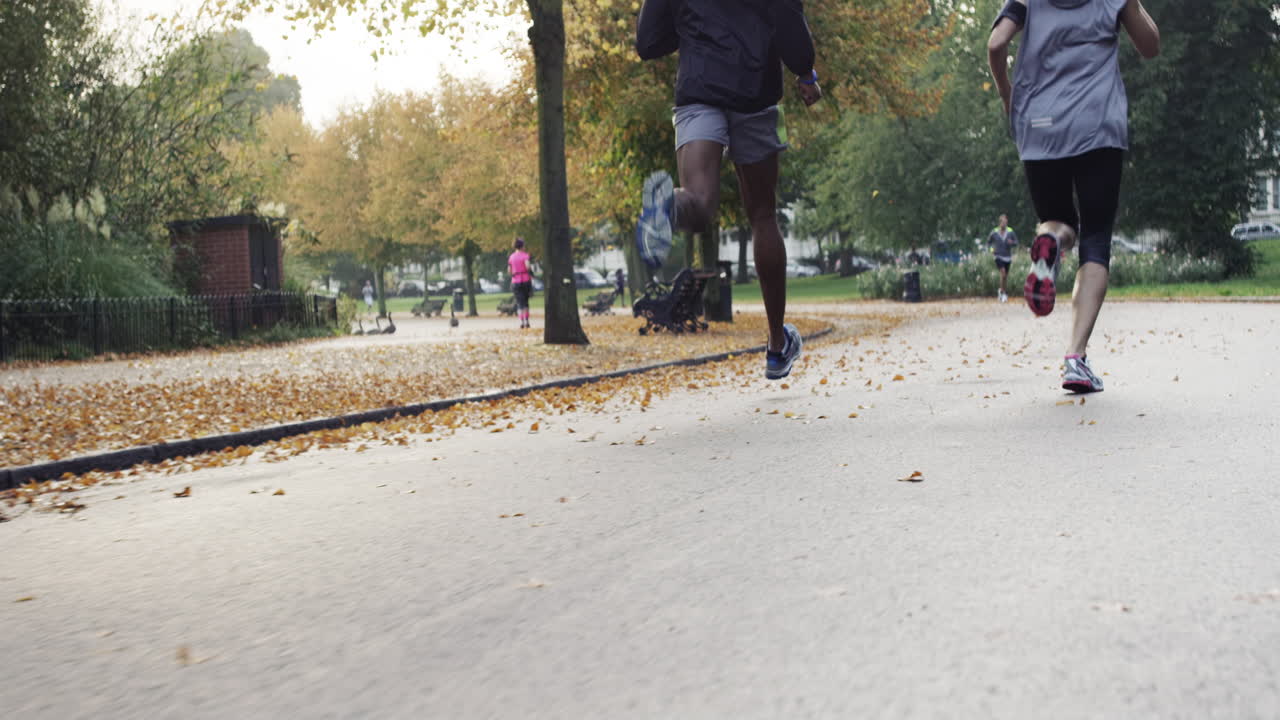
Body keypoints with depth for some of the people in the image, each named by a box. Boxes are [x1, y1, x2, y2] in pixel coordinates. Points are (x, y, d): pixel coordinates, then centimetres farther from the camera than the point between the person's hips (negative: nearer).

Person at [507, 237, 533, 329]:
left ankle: (522, 322, -15)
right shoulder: (525, 255, -3)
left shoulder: (511, 257, 7)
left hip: (516, 281, 1)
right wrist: (530, 274, -4)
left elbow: (509, 270, 6)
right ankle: (526, 321, 11)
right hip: (526, 280, -1)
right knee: (525, 302, 14)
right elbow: (527, 265, -18)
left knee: (519, 303, -1)